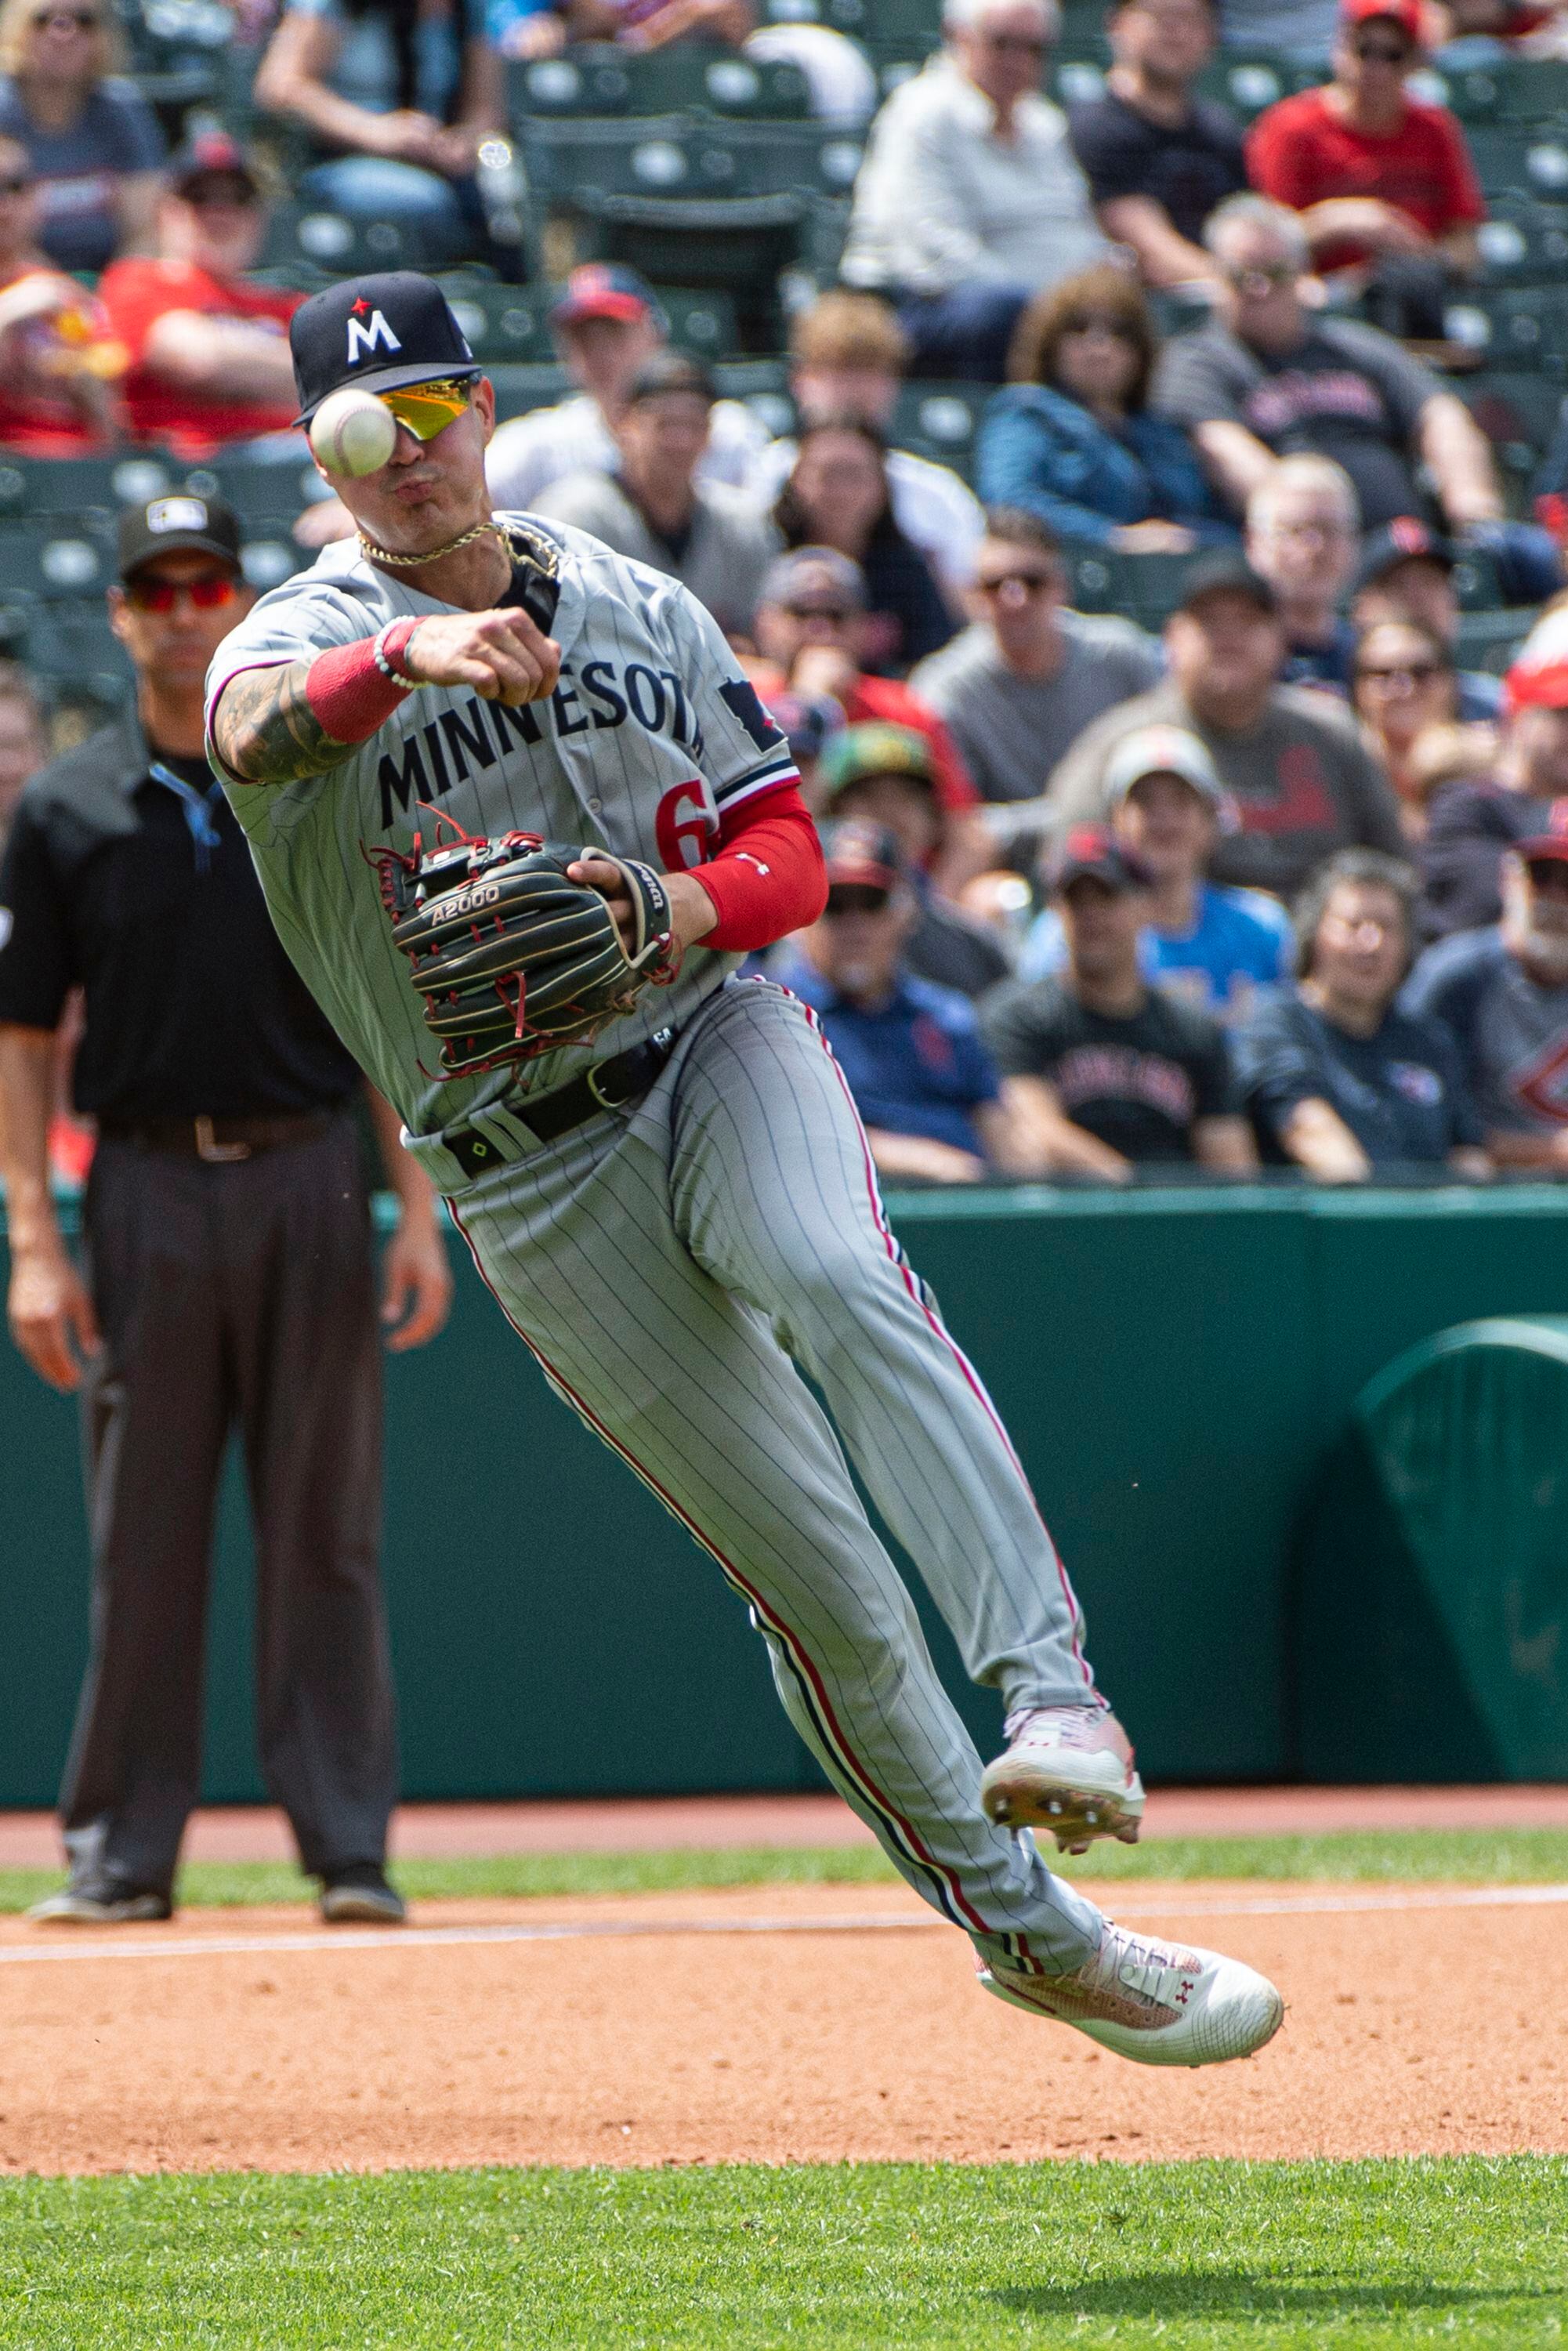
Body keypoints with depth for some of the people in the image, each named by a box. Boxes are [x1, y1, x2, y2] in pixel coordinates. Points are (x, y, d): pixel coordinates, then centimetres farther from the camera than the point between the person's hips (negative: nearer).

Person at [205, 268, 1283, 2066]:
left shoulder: (637, 611, 9)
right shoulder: (309, 641, -4)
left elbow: (786, 852, 9)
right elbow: (259, 728, -29)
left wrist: (680, 912, -14)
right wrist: (411, 654, -51)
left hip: (718, 1049, 2)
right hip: (532, 1166, -2)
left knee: (840, 1283, -34)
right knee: (818, 1583, -2)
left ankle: (1054, 1696, -41)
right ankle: (1025, 1926, 12)